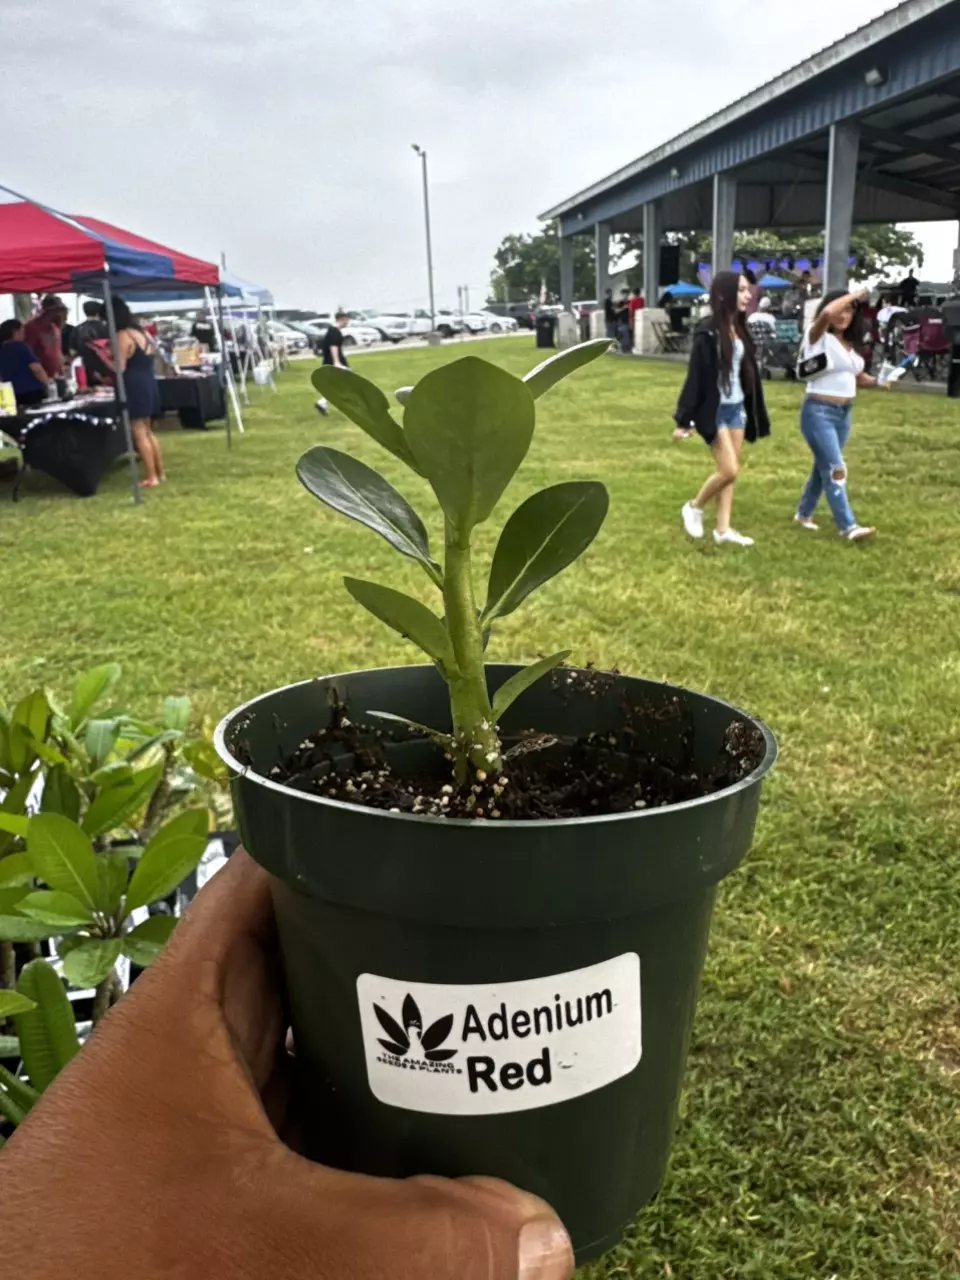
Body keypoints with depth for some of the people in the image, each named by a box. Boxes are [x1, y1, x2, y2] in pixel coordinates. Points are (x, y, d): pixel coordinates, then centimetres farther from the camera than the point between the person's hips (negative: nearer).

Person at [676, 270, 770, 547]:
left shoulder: (740, 329, 8)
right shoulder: (708, 331, -14)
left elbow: (747, 371, 14)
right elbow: (696, 375, -15)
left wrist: (753, 412, 16)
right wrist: (685, 418, -16)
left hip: (737, 408, 7)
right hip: (714, 410, -7)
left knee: (730, 472, 7)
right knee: (729, 470, -9)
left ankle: (723, 529, 13)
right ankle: (694, 507, 15)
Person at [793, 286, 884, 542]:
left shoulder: (851, 344, 13)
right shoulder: (818, 336, -9)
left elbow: (858, 377, 19)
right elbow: (827, 313, -30)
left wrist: (877, 381, -1)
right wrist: (856, 294, -18)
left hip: (844, 413, 8)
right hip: (819, 412, -8)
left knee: (824, 466, 16)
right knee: (835, 469, -12)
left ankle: (804, 513, 32)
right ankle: (848, 527, -12)